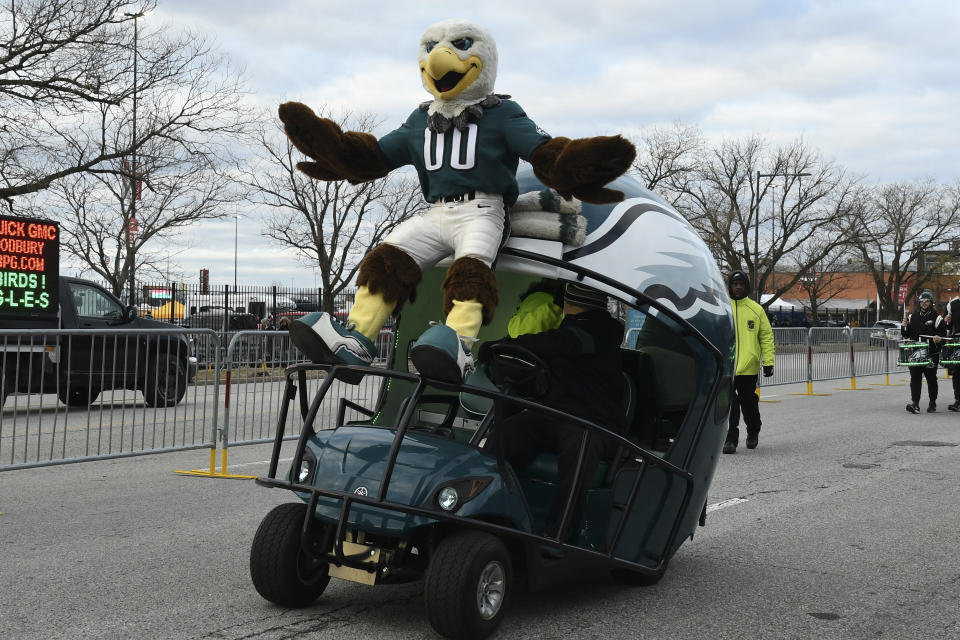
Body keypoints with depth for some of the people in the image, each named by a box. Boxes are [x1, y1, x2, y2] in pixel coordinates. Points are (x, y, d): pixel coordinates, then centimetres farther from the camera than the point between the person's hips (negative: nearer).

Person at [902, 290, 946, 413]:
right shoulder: (913, 317, 13)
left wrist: (939, 338, -23)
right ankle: (915, 404, -11)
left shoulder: (936, 317, 1)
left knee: (931, 378, 6)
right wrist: (904, 326, -2)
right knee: (915, 378, -6)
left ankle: (932, 403, 19)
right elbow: (906, 335, 16)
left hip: (931, 353, -3)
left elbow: (943, 334, -3)